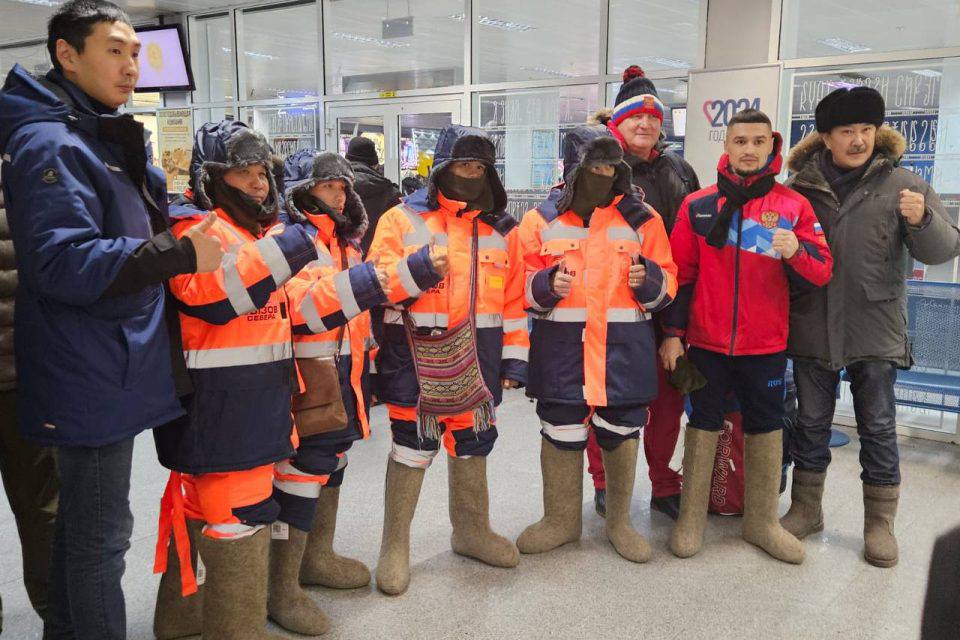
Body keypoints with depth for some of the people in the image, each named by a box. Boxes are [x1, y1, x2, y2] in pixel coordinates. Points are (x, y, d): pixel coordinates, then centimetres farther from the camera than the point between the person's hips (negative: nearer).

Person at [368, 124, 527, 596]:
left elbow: (514, 300, 11)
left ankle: (471, 530, 36)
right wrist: (417, 272, -26)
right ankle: (395, 545, 19)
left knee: (472, 443, 16)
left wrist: (515, 359, 6)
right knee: (413, 446, 2)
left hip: (478, 357, 4)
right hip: (417, 355, -4)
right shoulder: (403, 219, -2)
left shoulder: (502, 229, 10)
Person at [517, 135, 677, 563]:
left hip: (624, 346, 0)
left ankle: (619, 521, 30)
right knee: (560, 434, 7)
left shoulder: (641, 218, 5)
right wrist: (547, 284, -15)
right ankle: (561, 519, 28)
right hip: (561, 347, 0)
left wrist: (648, 279, -14)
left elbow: (668, 282, 8)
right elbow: (521, 284, 6)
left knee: (621, 433, 9)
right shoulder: (542, 219, 4)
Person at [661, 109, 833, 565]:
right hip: (707, 340, -1)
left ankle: (762, 521, 24)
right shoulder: (698, 206, 1)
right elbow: (680, 274, 2)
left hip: (766, 344, 1)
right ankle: (691, 519, 18)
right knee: (703, 424, 7)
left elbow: (821, 272, -2)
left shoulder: (794, 206, 1)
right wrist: (673, 332, -1)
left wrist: (796, 252, -23)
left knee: (765, 428, 10)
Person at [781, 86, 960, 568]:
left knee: (878, 429, 8)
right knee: (811, 424, 13)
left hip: (875, 330, -1)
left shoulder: (900, 183, -1)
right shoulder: (801, 185, 1)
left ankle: (880, 523, 23)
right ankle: (805, 509, 29)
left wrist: (921, 221, -22)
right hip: (812, 328, 1)